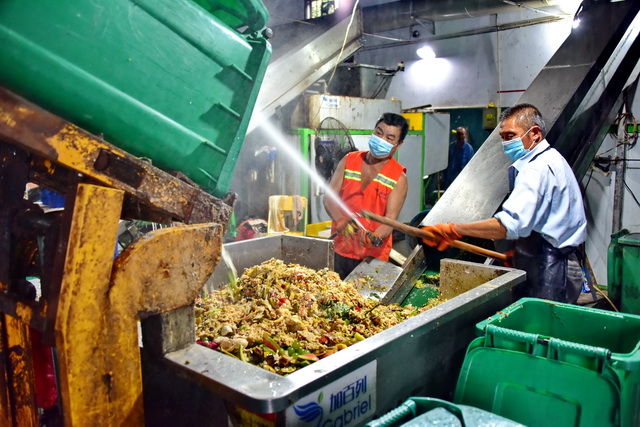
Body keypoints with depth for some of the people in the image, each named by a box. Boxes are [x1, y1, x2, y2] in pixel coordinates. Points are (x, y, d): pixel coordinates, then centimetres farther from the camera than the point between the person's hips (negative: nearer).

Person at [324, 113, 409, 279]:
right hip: (340, 249, 3)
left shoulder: (399, 178, -7)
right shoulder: (349, 161, 2)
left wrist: (374, 237, -36)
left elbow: (391, 218, -15)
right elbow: (329, 197, -2)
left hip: (373, 255, -2)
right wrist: (340, 220, -22)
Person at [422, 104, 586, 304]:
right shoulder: (550, 160, 18)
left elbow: (510, 223, -31)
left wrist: (454, 230, -29)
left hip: (549, 272, -10)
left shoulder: (539, 169, -18)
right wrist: (518, 251, 18)